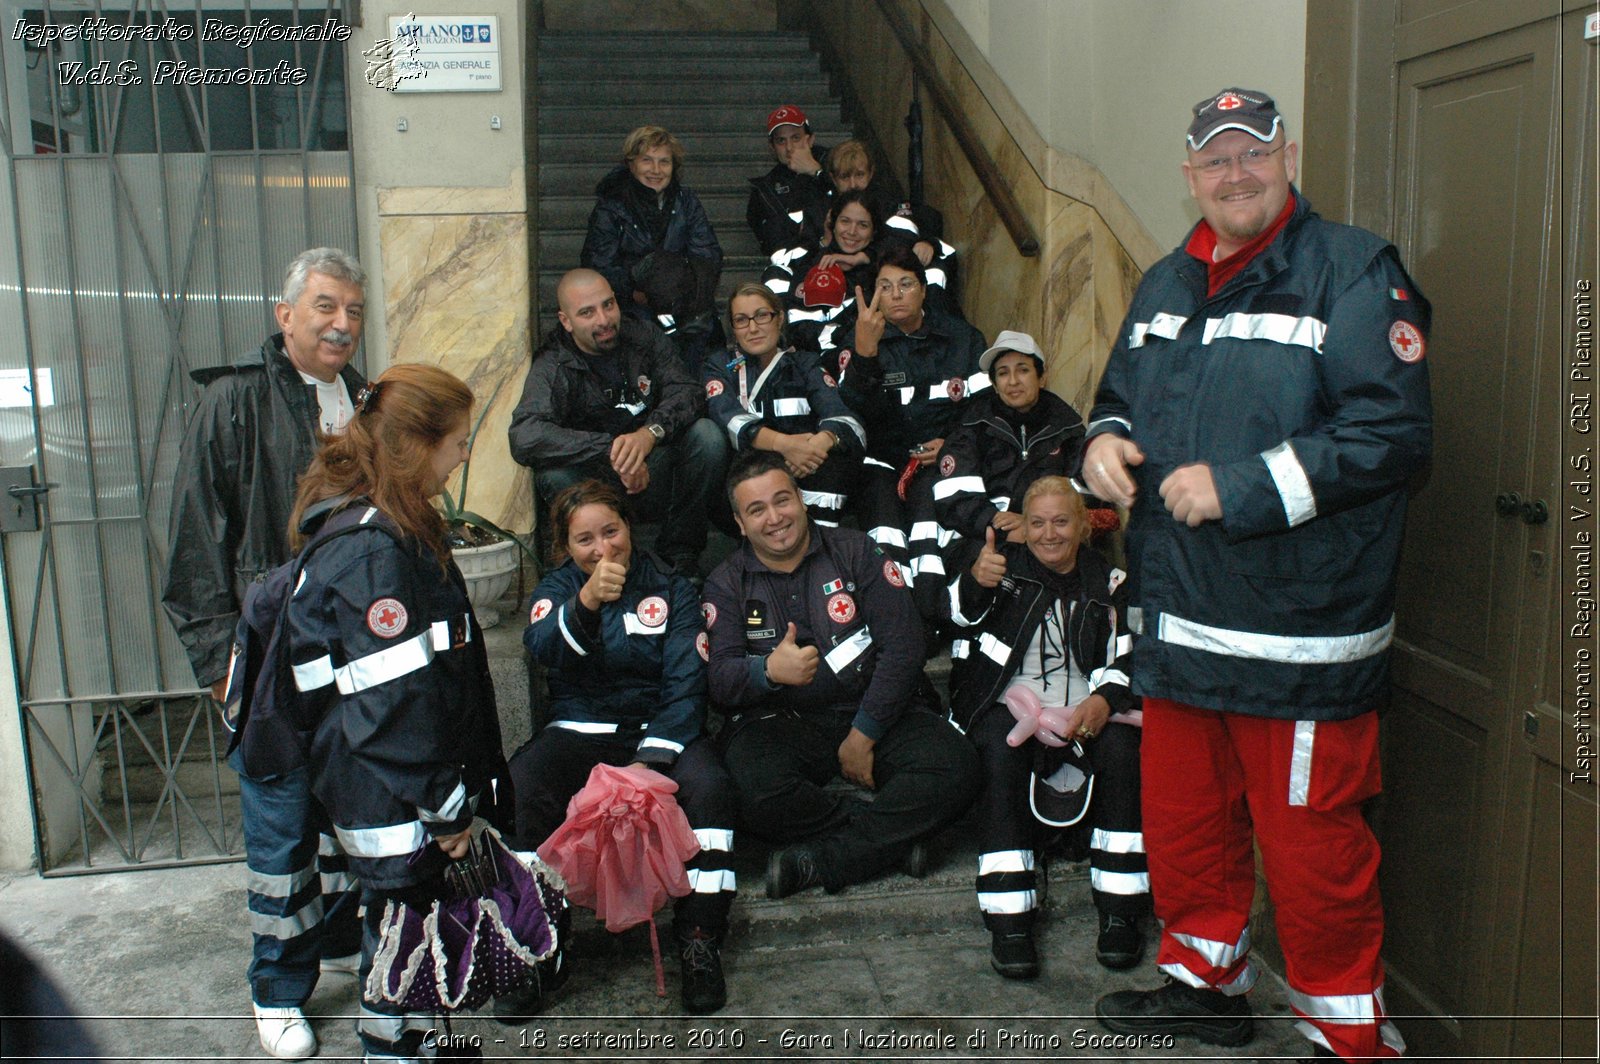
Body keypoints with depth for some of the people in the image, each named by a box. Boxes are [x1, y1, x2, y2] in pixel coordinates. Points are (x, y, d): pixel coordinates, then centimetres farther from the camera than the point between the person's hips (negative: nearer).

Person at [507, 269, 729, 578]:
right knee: (556, 477, -33)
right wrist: (609, 451, -38)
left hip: (653, 467, 3)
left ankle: (680, 555, -12)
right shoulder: (552, 367, -12)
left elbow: (688, 390, -14)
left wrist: (650, 433, -36)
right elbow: (524, 438, -29)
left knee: (707, 436, -23)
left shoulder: (644, 337, -1)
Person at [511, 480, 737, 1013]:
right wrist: (586, 601, -39)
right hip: (580, 730, 1)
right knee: (521, 784, -30)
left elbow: (686, 684, -4)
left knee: (709, 784, -32)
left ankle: (699, 939, -17)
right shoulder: (557, 586, 7)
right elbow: (543, 648, -17)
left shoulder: (670, 588, 6)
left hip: (657, 729, 0)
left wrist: (650, 761, -20)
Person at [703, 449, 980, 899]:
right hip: (778, 723, -1)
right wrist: (768, 671, -30)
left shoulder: (853, 550, 7)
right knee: (758, 793, -35)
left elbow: (902, 644, -2)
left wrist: (862, 736, -10)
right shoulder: (727, 584, 7)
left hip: (870, 713, 1)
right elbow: (721, 680, -6)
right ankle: (890, 836, -15)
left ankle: (818, 861, -23)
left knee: (955, 768, -27)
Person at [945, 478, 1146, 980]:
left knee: (1122, 747, -29)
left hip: (1082, 709, 2)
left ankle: (1119, 911, -20)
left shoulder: (1107, 581, 12)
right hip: (1008, 703, -2)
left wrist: (1105, 699, -20)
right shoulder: (1006, 561, 9)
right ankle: (1009, 919, -33)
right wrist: (975, 583, -28)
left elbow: (1123, 660, 2)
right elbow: (958, 615, -6)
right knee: (1001, 751, -33)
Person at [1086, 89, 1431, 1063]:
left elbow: (1394, 433, -17)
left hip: (1300, 629, -7)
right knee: (1182, 814, 18)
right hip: (1180, 617, 7)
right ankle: (1206, 983, 39)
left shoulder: (1355, 272, -8)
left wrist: (1236, 489, -20)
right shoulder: (1168, 284, 15)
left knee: (1312, 840, 1)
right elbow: (1123, 393, 27)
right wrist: (1105, 439, 3)